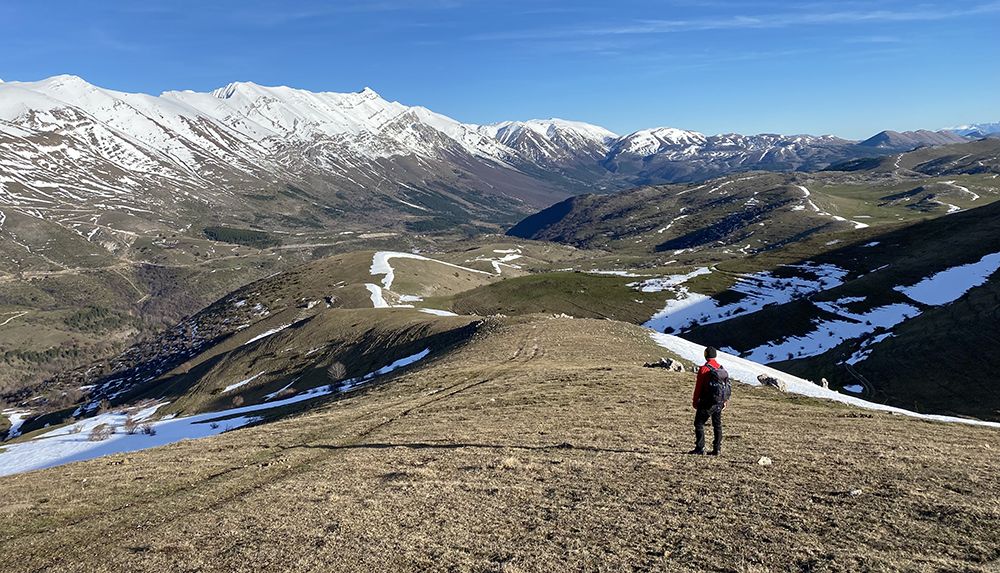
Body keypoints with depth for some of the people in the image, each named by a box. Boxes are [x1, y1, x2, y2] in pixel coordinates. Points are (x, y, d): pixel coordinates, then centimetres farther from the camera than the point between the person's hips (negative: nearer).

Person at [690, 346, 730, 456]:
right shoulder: (722, 369, 6)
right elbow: (727, 385, 10)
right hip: (719, 402, 6)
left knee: (699, 424, 2)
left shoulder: (703, 369, -13)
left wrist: (695, 401, -2)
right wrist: (725, 401, 19)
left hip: (707, 403, -6)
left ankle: (700, 448, -2)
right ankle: (717, 449, 15)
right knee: (717, 425, 13)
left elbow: (698, 387, -11)